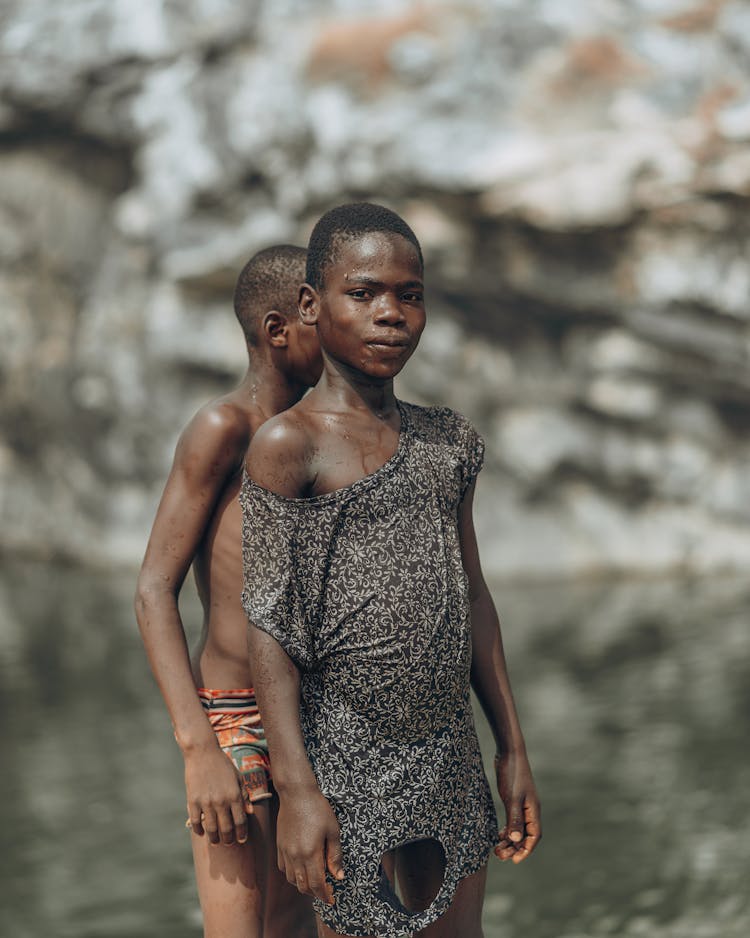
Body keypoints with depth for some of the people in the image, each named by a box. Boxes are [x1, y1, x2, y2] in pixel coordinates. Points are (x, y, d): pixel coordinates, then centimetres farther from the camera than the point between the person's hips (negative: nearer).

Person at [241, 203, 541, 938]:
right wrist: (296, 789, -17)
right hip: (347, 760, -6)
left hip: (449, 756, 6)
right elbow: (270, 622, -12)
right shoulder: (287, 447, -10)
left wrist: (512, 749, 16)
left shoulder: (447, 443, 10)